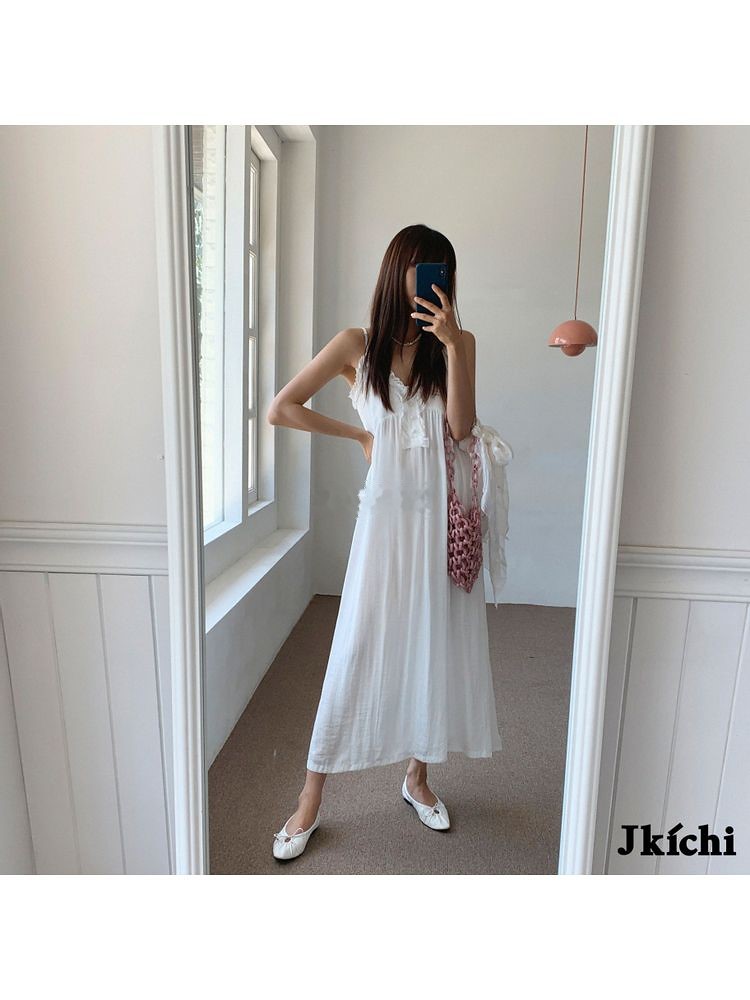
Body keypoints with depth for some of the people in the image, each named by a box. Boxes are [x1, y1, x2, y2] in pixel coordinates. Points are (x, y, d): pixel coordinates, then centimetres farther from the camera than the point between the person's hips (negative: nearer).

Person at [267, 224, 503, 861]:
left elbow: (461, 426, -8)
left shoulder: (459, 342, 6)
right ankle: (310, 802, 20)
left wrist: (450, 344, -14)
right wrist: (359, 433, 0)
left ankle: (418, 777, 34)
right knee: (360, 650, 2)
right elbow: (281, 409, -1)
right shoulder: (358, 345, 1)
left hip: (446, 512, 3)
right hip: (388, 513, -2)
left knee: (438, 644, 11)